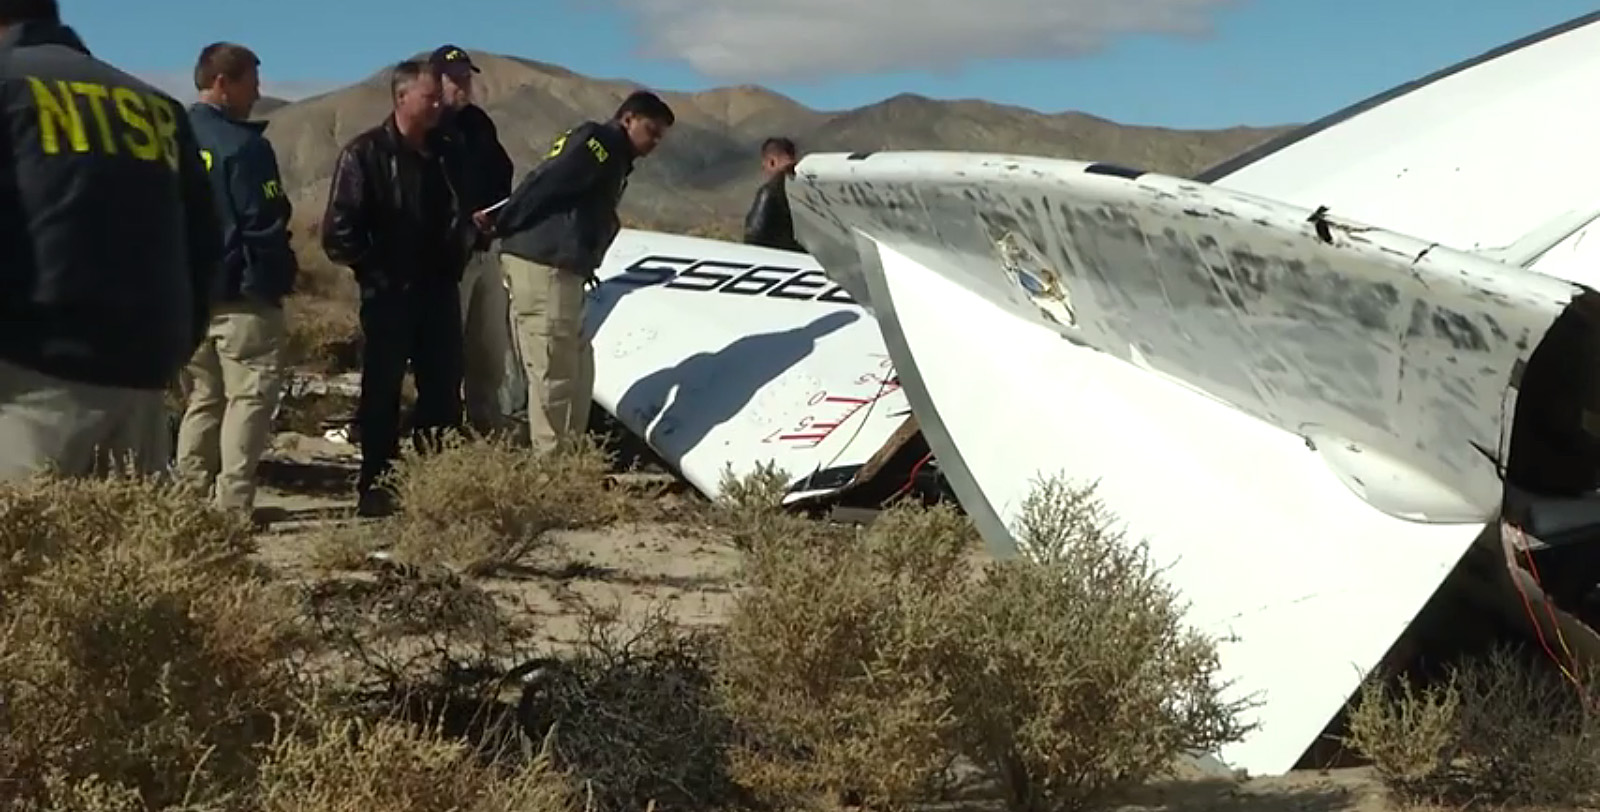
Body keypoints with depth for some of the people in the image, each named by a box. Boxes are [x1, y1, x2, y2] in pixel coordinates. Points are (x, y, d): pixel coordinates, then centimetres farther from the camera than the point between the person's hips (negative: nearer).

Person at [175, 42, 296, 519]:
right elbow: (265, 226, -15)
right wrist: (280, 276, -3)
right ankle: (234, 502, -6)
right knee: (250, 396, -2)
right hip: (242, 293, -8)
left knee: (202, 398, 15)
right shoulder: (244, 146, -14)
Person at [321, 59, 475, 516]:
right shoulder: (365, 154, -7)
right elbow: (339, 232, -10)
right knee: (382, 391, 0)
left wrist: (456, 260, 9)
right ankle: (375, 485, 7)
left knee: (443, 388, 7)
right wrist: (375, 273, -8)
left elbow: (463, 215, 22)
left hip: (439, 290, 5)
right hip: (388, 294, -5)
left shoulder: (445, 154, 10)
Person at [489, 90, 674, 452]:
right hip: (544, 266, -10)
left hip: (557, 267, 10)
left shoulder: (612, 158, 25)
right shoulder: (600, 143, -7)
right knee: (553, 374, -6)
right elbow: (543, 184, -15)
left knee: (577, 368, 15)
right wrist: (500, 223, -8)